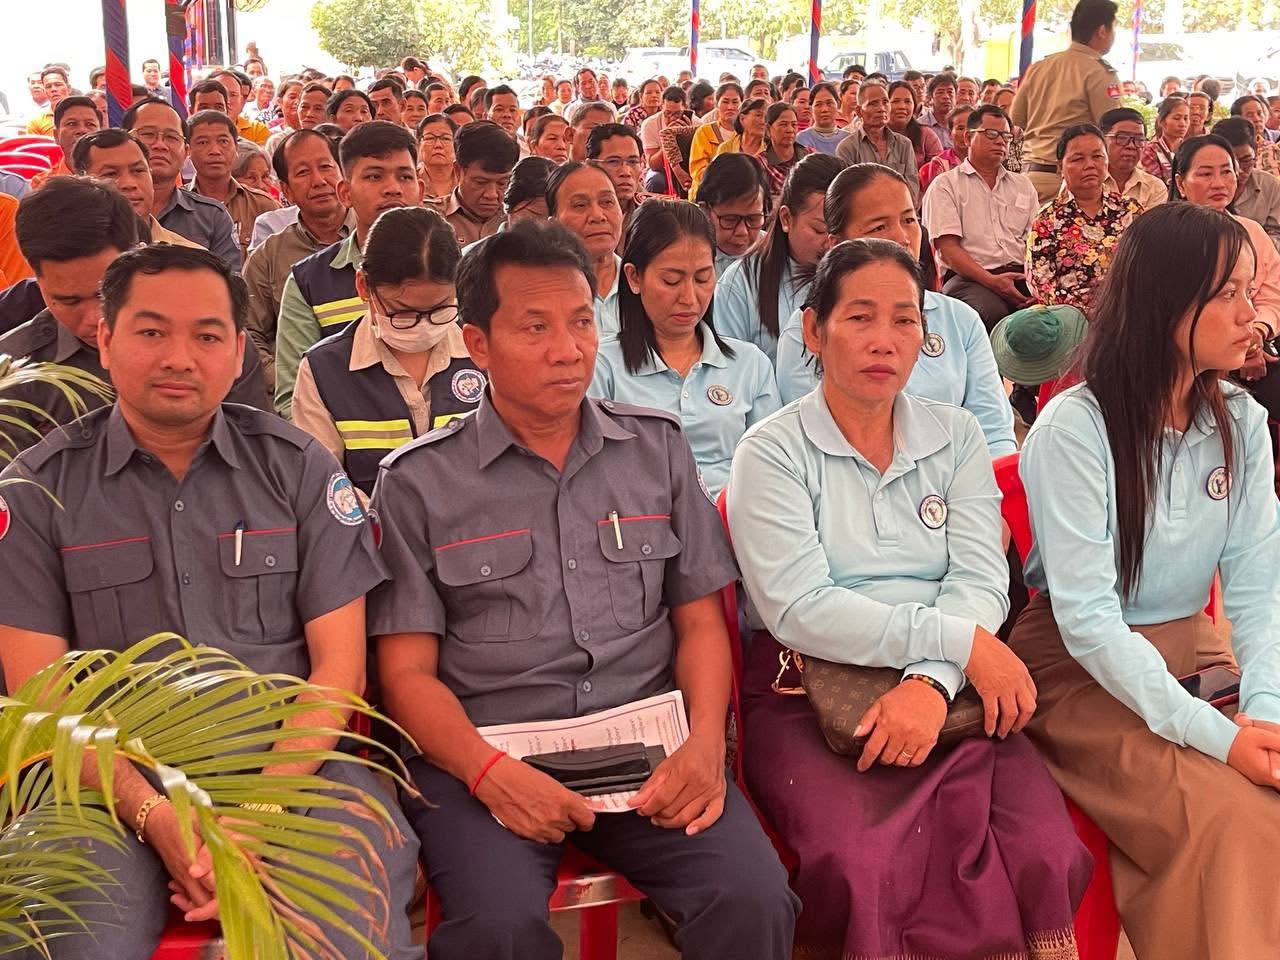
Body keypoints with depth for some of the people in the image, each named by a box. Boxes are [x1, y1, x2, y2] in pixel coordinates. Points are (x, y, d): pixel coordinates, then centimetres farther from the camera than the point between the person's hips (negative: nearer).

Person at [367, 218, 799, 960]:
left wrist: (706, 739, -5)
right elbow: (408, 671, 1)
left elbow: (700, 621, 13)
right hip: (483, 753, -2)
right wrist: (490, 774, -16)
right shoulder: (418, 481, 3)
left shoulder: (659, 447, 12)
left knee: (755, 899, -22)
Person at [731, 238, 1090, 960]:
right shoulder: (773, 451, 2)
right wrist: (961, 641, -13)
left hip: (948, 689, 3)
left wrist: (932, 682, -18)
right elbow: (799, 610, -10)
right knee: (864, 862, -31)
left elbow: (981, 581, 1)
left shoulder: (957, 437, 14)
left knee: (1046, 852, -24)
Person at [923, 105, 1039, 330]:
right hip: (970, 278, -4)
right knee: (993, 311, -39)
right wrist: (991, 281, -18)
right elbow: (947, 248, -4)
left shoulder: (1023, 185, 25)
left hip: (1021, 275, 4)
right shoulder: (945, 185, 9)